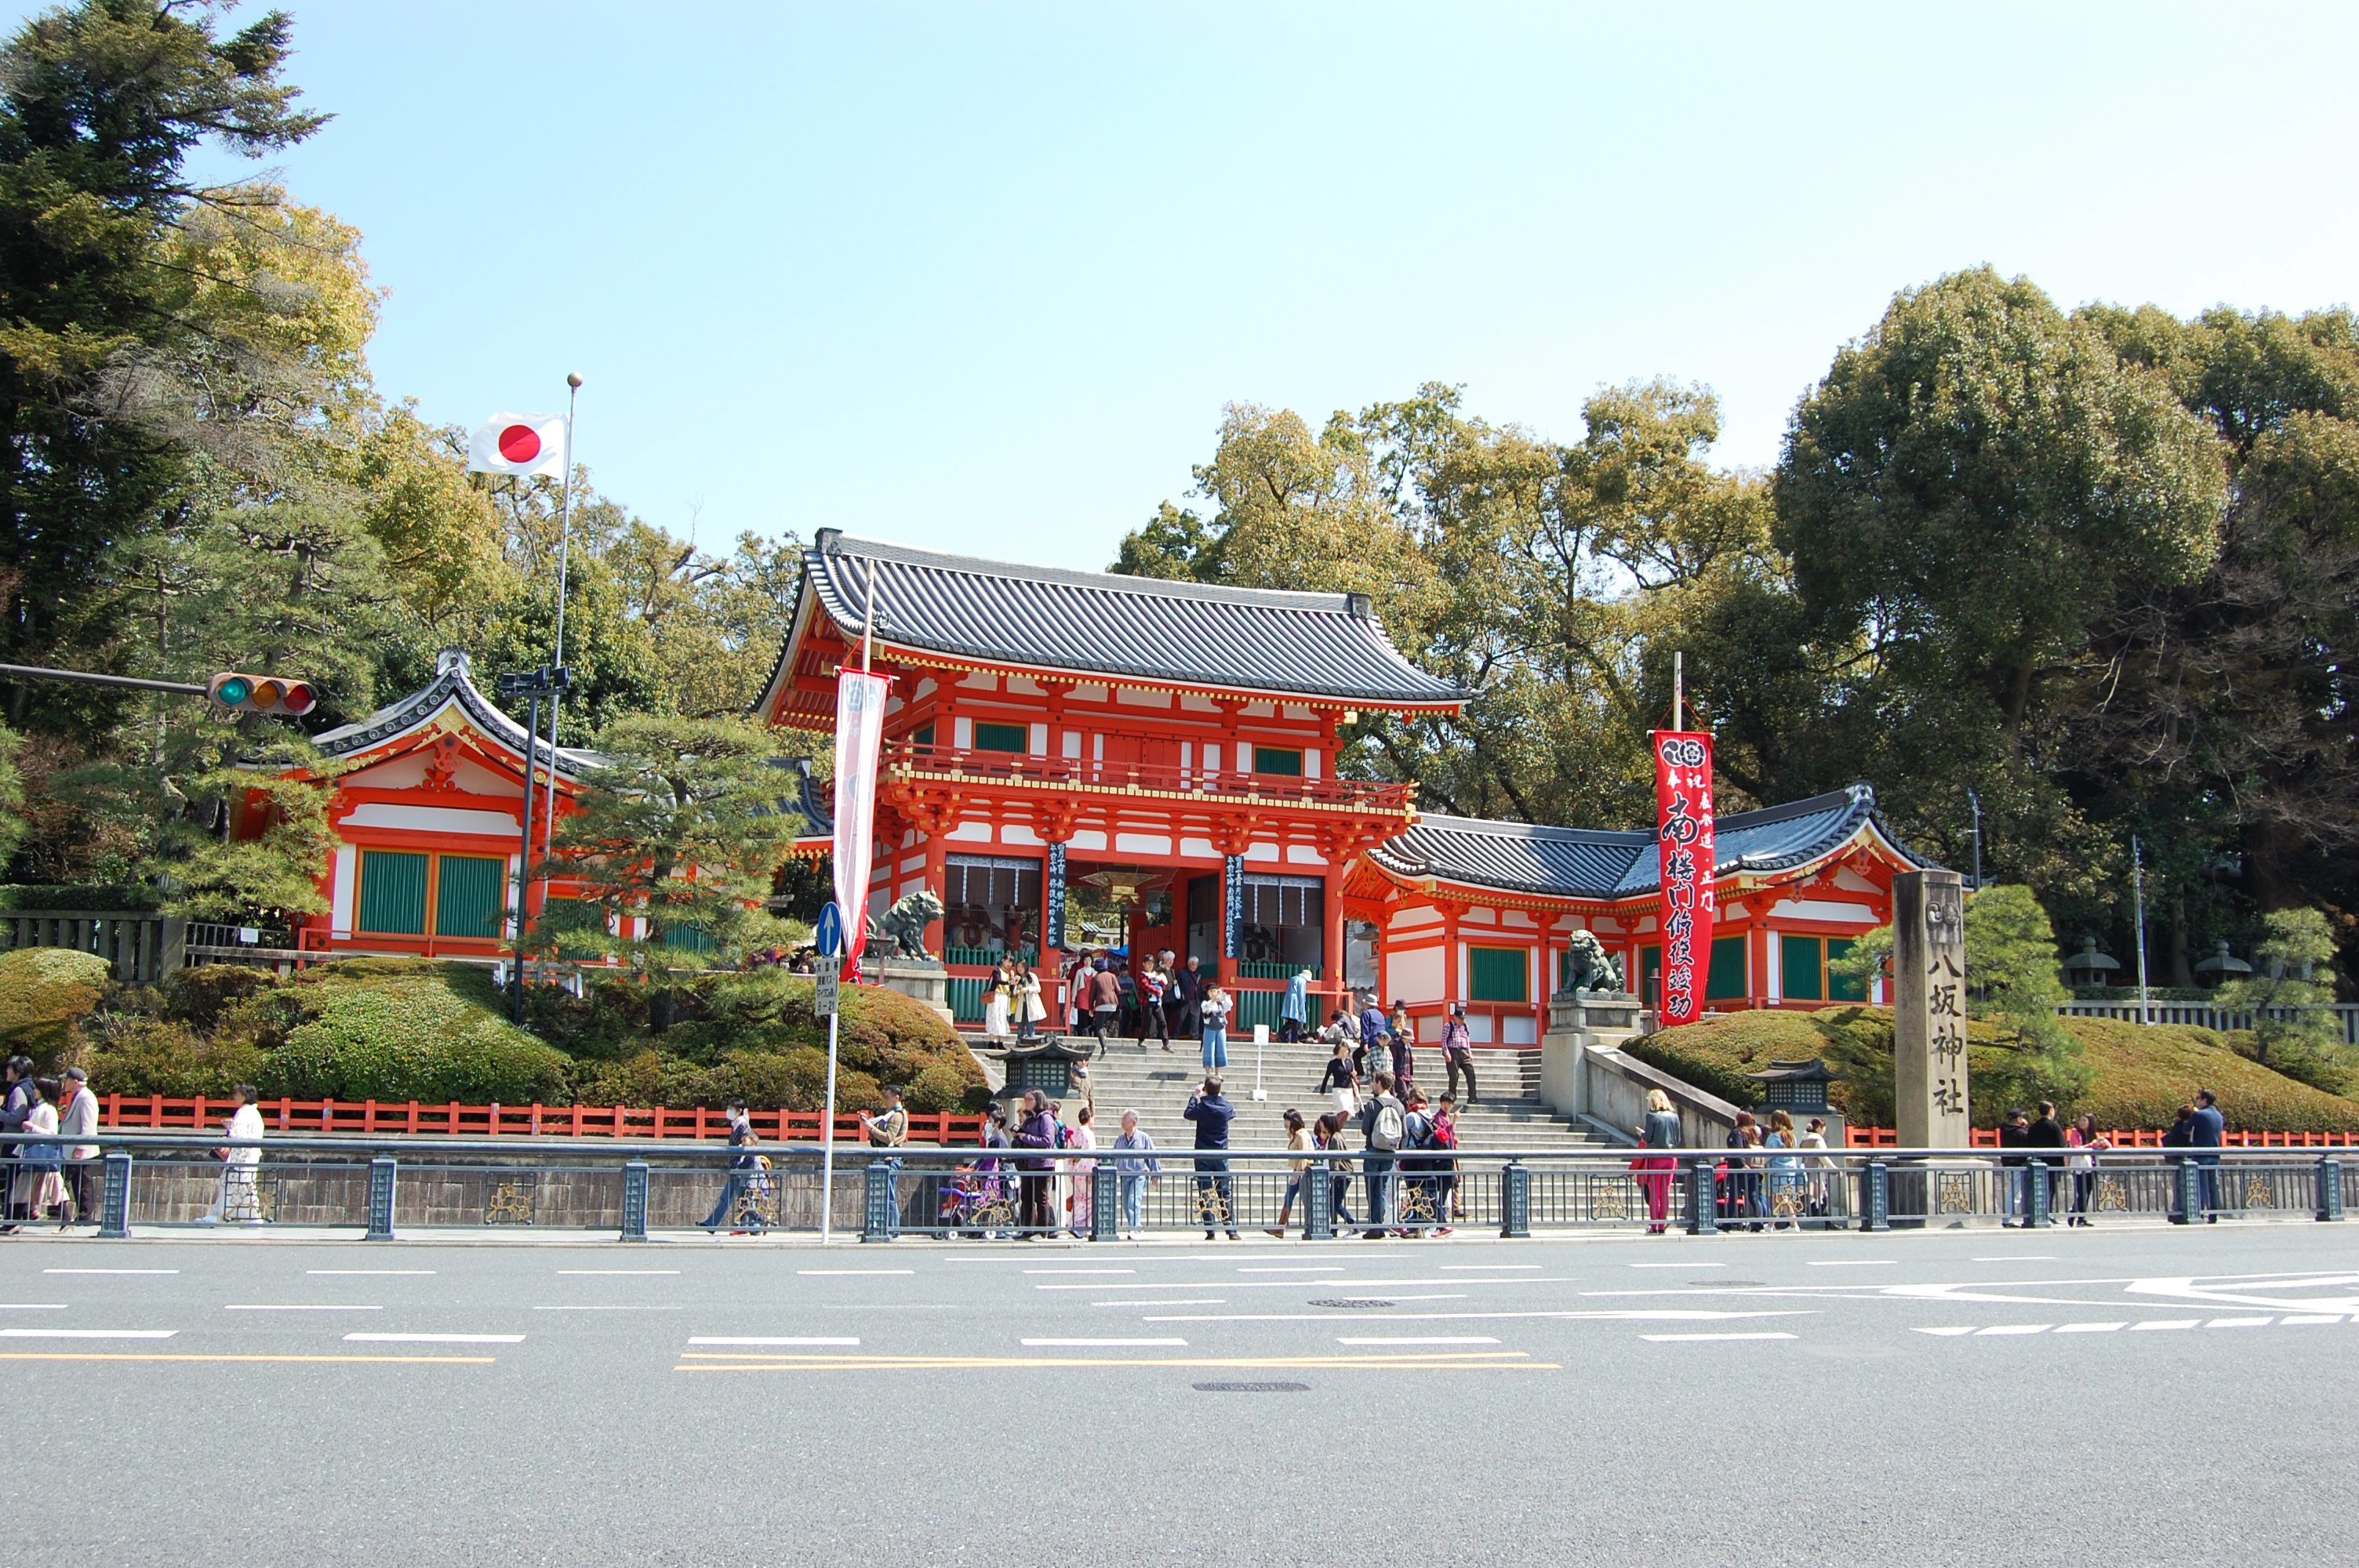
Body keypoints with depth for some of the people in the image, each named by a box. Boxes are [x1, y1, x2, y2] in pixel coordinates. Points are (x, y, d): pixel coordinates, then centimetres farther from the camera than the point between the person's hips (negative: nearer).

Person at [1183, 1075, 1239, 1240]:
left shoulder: (1201, 1107, -9)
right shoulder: (1226, 1108, -3)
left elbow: (1188, 1114, 11)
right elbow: (1233, 1114, 22)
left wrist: (1195, 1097, 22)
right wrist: (1219, 1096, 29)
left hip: (1203, 1155, -2)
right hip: (1221, 1156, 2)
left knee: (1205, 1194, 1)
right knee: (1225, 1193, 7)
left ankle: (1210, 1232, -3)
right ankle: (1232, 1231, 3)